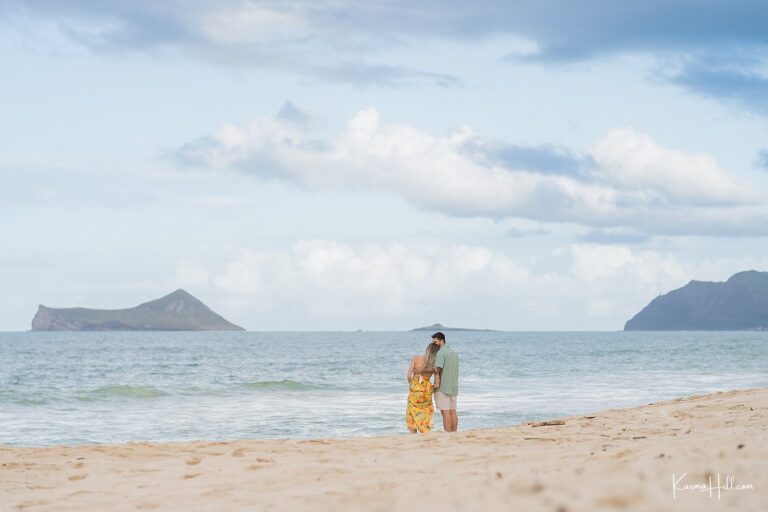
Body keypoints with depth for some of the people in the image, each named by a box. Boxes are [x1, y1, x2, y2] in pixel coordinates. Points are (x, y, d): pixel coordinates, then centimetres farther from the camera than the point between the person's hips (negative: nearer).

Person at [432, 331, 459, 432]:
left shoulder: (440, 353, -13)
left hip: (443, 387, -8)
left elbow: (437, 369, -24)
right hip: (454, 387, 8)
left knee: (445, 412, -7)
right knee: (453, 412, 10)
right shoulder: (454, 352, 16)